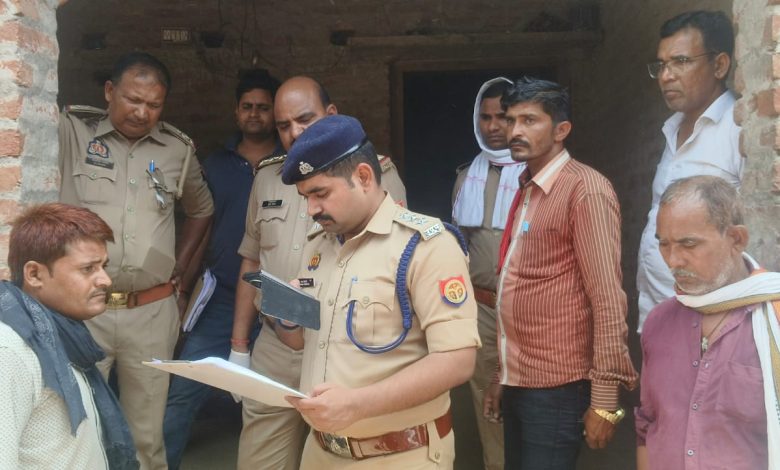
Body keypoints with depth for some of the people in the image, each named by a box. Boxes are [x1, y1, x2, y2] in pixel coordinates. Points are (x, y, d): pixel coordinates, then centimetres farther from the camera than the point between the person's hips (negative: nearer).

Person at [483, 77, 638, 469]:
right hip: (518, 383, 8)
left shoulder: (586, 189, -13)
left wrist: (605, 396, -18)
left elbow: (607, 298, -17)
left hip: (557, 386, -8)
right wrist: (503, 375, 16)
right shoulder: (526, 191, 13)